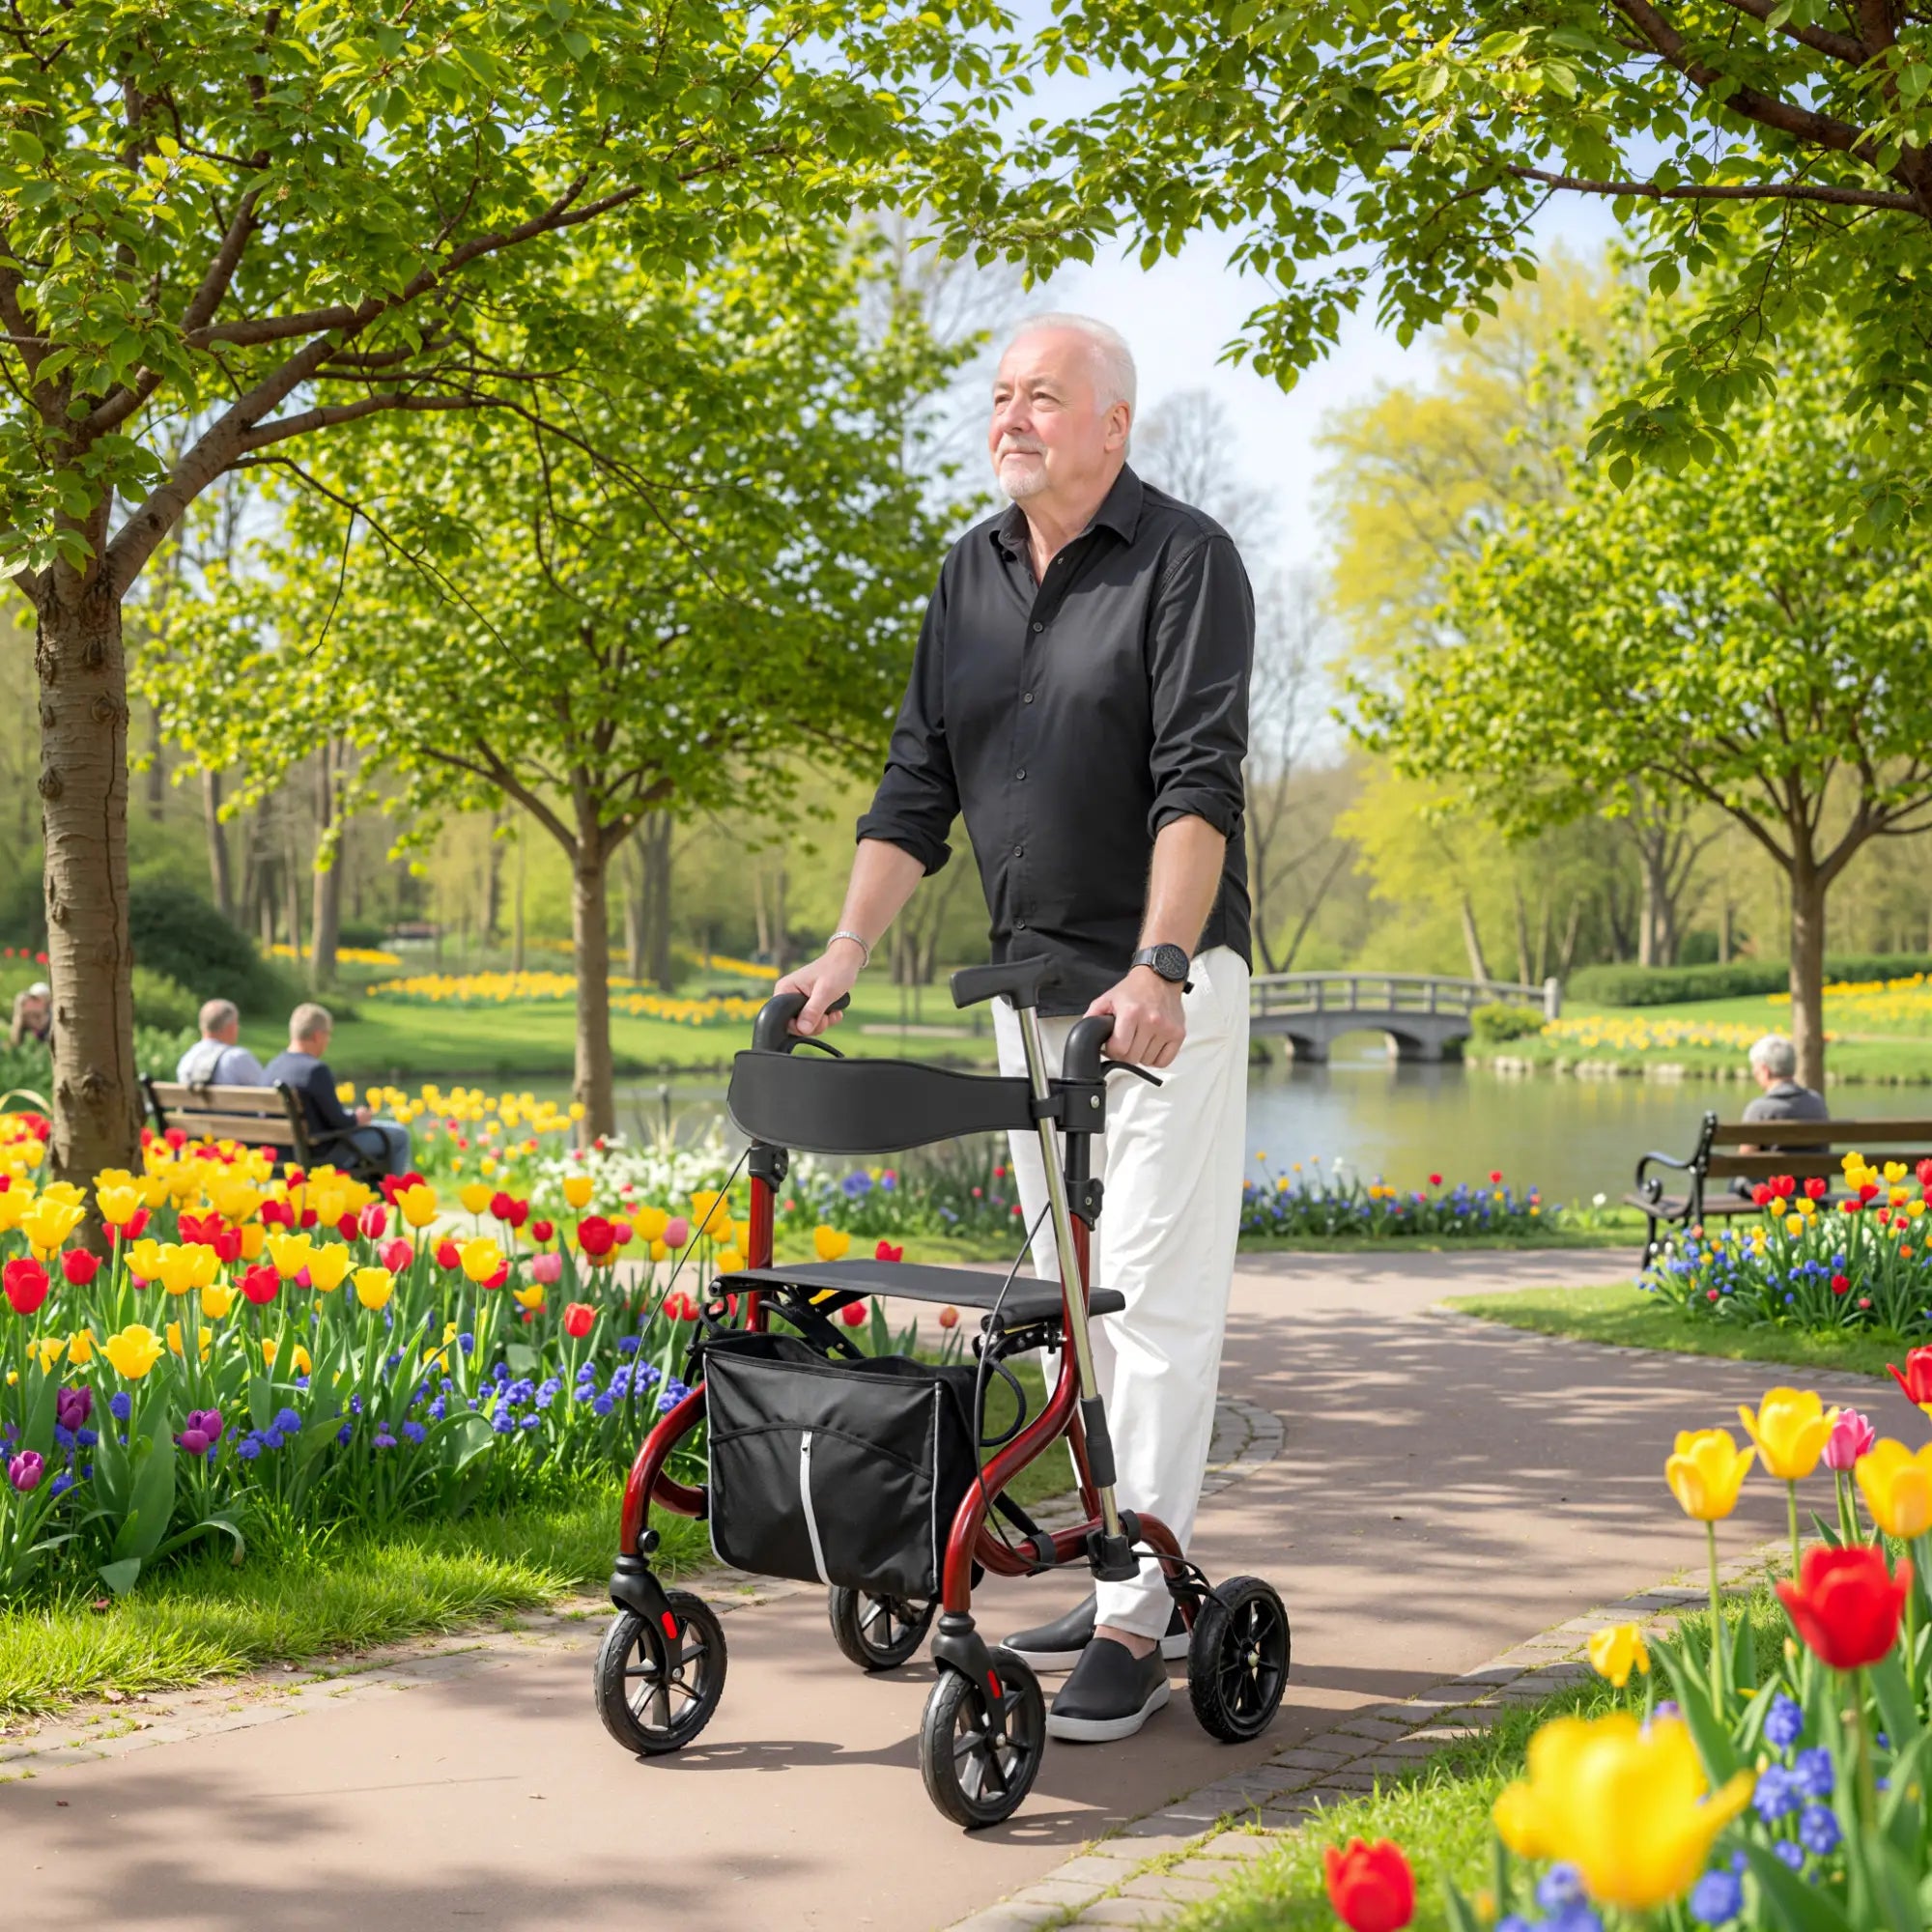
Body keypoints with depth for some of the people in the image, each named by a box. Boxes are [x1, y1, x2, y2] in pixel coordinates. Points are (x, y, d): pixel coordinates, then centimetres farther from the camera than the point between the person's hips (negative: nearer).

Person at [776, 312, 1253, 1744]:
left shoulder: (1185, 560, -8)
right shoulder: (971, 572, 12)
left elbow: (1198, 781, -19)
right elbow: (918, 783, 11)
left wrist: (1159, 968, -30)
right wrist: (849, 949, 0)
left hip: (1165, 993, -7)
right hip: (1030, 984, 7)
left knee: (1156, 1298, -8)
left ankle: (1138, 1625, -5)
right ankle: (1136, 1574, 22)